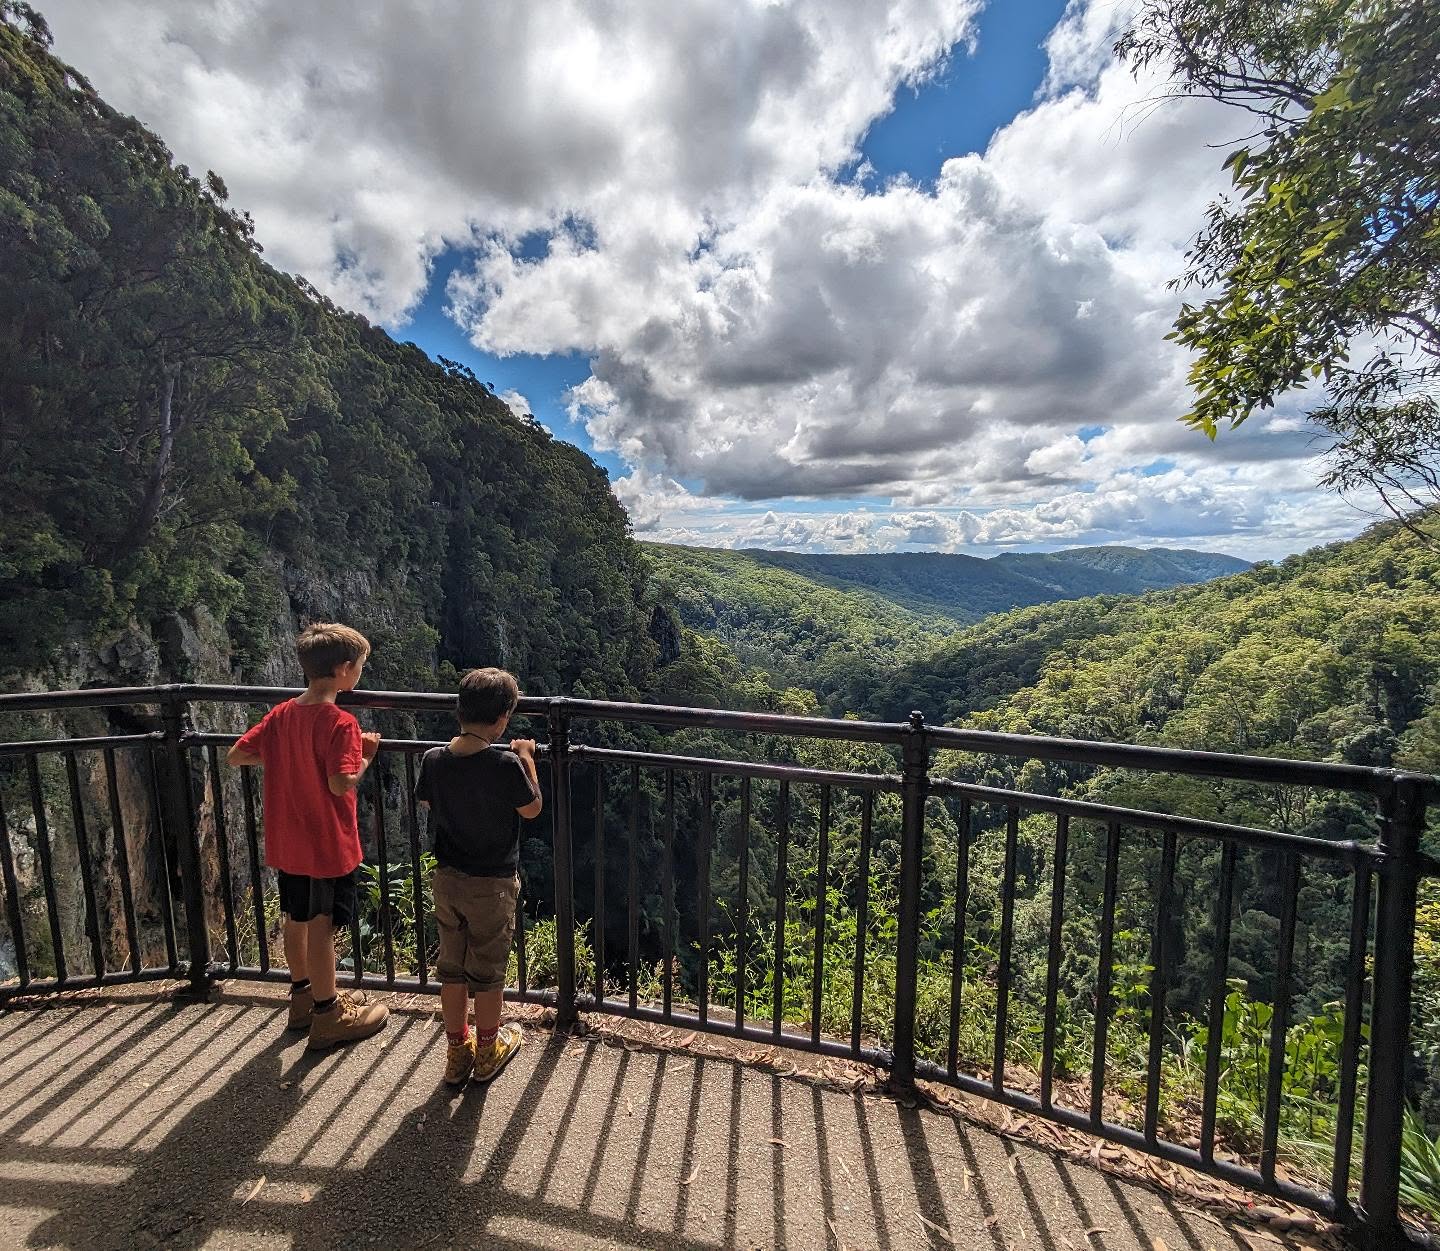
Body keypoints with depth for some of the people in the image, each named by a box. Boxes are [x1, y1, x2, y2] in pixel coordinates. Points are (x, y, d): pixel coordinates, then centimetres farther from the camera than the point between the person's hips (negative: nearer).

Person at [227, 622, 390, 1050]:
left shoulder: (281, 714, -1)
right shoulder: (340, 722, -23)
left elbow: (235, 755, 3)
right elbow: (341, 784, -28)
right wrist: (366, 756, -12)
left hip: (287, 843, 7)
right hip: (329, 845, -7)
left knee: (296, 919, 21)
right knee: (321, 926, 5)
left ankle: (304, 998, 39)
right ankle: (327, 1017, 20)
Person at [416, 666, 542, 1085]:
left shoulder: (433, 760, -11)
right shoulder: (506, 765, -24)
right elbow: (532, 809, -8)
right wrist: (527, 759, 0)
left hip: (447, 879, 4)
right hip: (492, 884, -4)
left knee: (452, 968, 19)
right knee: (488, 971, 15)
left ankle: (458, 1053, 34)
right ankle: (488, 1051, 33)